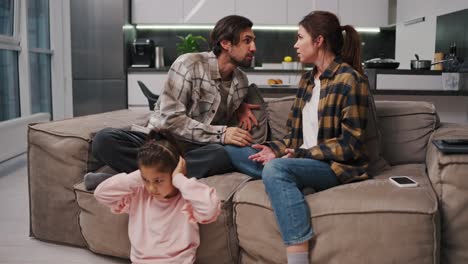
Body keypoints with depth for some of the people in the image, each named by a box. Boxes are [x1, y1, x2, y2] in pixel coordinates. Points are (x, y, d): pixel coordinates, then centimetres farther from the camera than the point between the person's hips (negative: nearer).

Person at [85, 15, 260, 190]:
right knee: (104, 139, -28)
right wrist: (220, 134, -25)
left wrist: (239, 107, 7)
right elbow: (171, 119, -18)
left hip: (196, 150, 3)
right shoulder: (189, 64, -11)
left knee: (225, 153, -34)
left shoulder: (241, 81, 7)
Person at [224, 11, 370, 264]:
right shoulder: (307, 78, 13)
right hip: (304, 159, 8)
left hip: (337, 165, -7)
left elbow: (350, 144, -16)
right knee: (231, 151, 1)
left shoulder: (350, 80, -11)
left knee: (276, 169, -37)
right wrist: (275, 149, -5)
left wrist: (298, 155, -18)